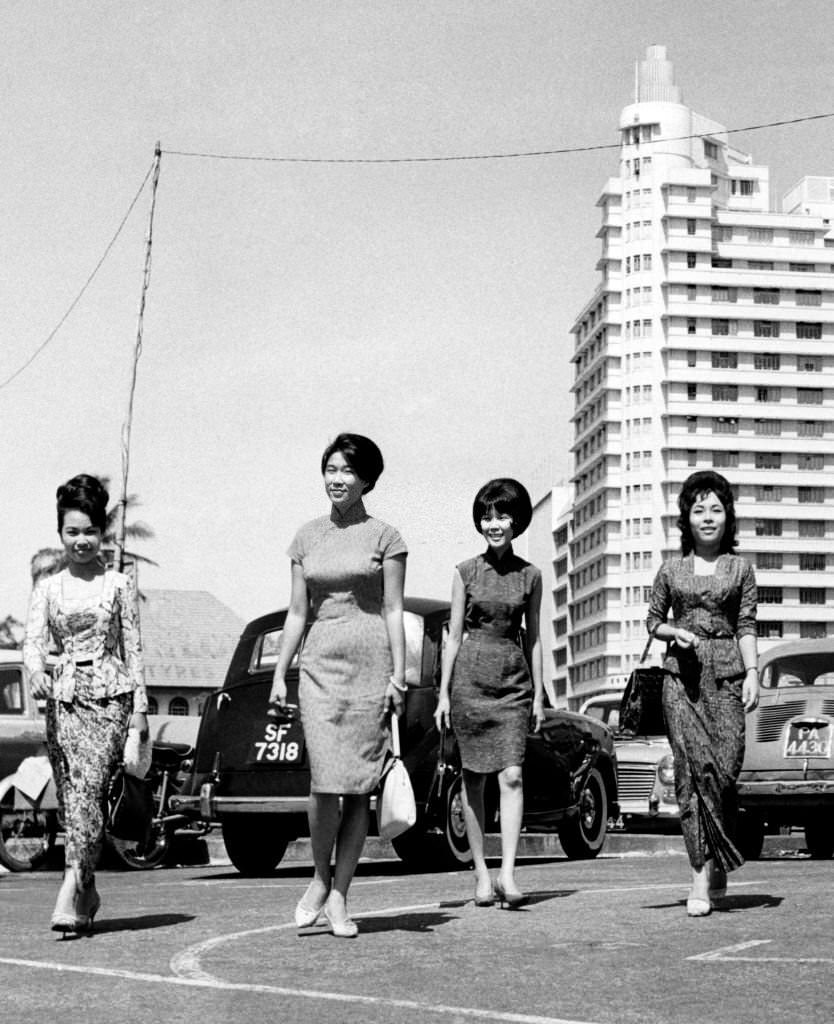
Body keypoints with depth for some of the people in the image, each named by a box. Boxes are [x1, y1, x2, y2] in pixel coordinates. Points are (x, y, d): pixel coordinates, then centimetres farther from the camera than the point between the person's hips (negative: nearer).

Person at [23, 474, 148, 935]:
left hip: (108, 694, -3)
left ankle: (71, 889, -24)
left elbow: (133, 646, 6)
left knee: (88, 788, -17)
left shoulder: (119, 584, 6)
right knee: (71, 797, 3)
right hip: (63, 696, 3)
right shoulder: (48, 587, 10)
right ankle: (87, 892, 14)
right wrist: (37, 671, -23)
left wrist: (139, 706, 1)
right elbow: (33, 639, -1)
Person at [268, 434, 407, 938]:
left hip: (370, 665, -1)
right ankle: (320, 877, 8)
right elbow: (297, 612, 13)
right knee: (325, 781, -12)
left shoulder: (384, 537, 3)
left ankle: (339, 895, 8)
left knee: (358, 787, 0)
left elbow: (394, 611, 0)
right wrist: (280, 674, 7)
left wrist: (398, 676, -7)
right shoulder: (307, 537, 11)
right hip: (320, 664, 2)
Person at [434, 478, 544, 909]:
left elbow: (533, 637, 10)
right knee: (474, 778, 3)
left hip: (514, 681, 1)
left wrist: (538, 694, 7)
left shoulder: (529, 576, 6)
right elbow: (454, 635, 5)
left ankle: (507, 873, -15)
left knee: (511, 776, -11)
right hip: (471, 676, 0)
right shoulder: (466, 572, 2)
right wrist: (444, 693, 1)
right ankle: (481, 872, 12)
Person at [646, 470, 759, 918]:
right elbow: (652, 620, 17)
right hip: (681, 675, 0)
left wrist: (752, 672, -5)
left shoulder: (740, 569, 10)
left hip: (726, 675, 0)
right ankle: (705, 872, -10)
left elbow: (746, 626, 6)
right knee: (693, 767, -10)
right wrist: (674, 632, -4)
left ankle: (710, 868, 11)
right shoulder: (671, 569, 11)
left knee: (725, 767, -9)